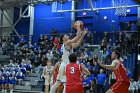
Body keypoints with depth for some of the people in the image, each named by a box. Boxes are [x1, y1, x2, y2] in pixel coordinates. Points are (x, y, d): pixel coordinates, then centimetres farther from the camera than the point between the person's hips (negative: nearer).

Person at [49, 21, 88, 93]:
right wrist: (78, 27, -9)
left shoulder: (69, 45, 17)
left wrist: (83, 34, 15)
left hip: (64, 65, 10)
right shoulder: (67, 43, -10)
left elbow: (78, 43, 20)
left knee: (57, 83, 15)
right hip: (66, 65, -10)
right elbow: (76, 37, -16)